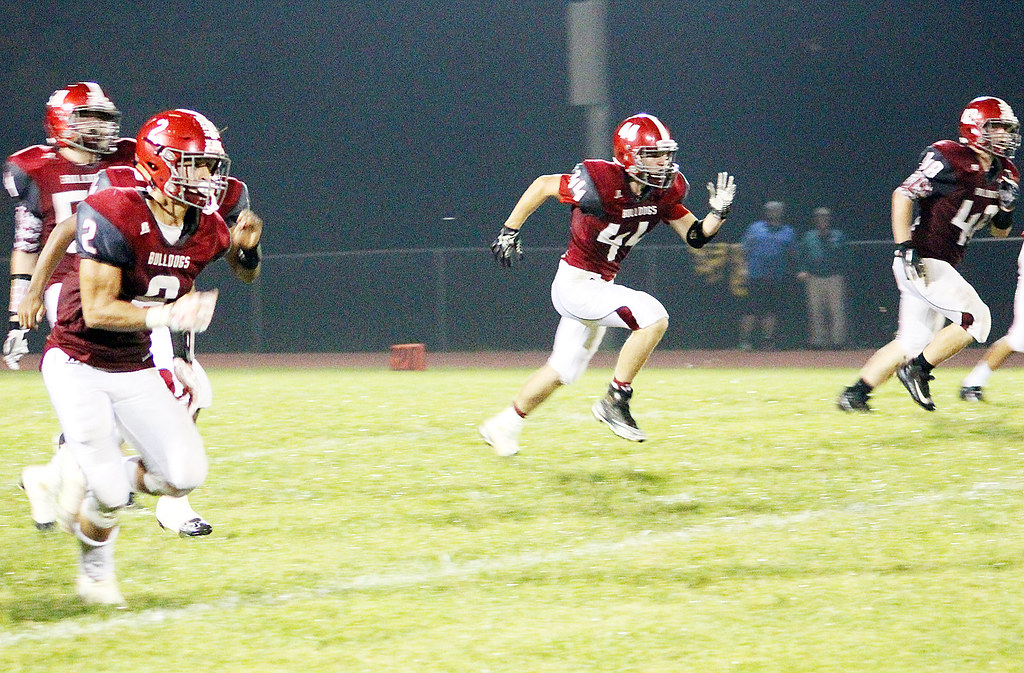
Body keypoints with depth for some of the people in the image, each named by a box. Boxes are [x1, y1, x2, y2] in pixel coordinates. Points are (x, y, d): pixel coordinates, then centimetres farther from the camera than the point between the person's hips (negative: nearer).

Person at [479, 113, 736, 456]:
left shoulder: (663, 192, -5)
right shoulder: (602, 184, -25)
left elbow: (695, 236, 0)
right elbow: (543, 185, -12)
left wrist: (718, 213, -19)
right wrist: (510, 231, -7)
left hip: (600, 286, 8)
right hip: (576, 283, -8)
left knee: (564, 370, 19)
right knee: (653, 317, -23)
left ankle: (503, 426, 35)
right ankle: (615, 401, -11)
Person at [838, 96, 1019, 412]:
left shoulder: (1002, 175, 11)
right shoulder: (950, 160, -15)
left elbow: (999, 231, 20)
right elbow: (903, 195, -15)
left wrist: (1006, 207, -2)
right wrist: (906, 249, -21)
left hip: (942, 266, 9)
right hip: (923, 263, -9)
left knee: (913, 342, 11)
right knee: (975, 318, -17)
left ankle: (855, 394, 18)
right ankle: (917, 370, -5)